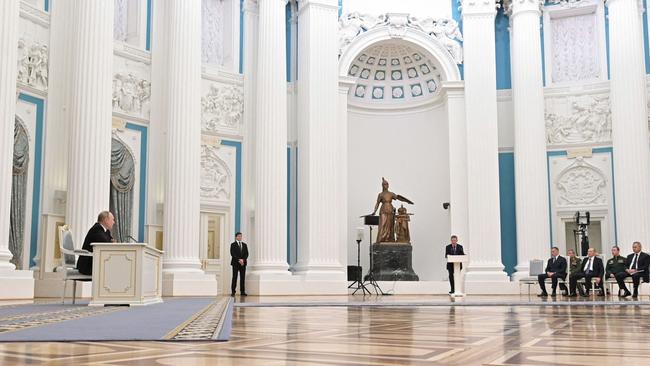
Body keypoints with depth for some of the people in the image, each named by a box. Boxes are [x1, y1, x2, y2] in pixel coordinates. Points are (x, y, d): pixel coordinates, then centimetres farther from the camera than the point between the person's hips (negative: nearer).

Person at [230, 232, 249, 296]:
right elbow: (232, 254, -7)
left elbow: (246, 253, 9)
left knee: (243, 277, 0)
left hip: (243, 263, 3)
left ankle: (242, 292, 2)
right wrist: (239, 260, -15)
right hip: (235, 263, -3)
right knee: (234, 277, -3)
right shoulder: (233, 244, 3)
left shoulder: (244, 245, 15)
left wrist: (243, 260, -8)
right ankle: (233, 292, -1)